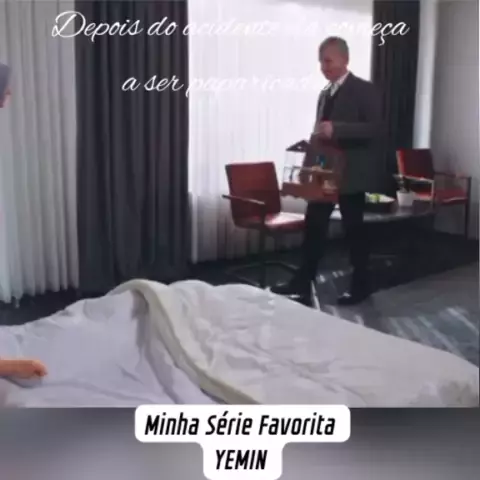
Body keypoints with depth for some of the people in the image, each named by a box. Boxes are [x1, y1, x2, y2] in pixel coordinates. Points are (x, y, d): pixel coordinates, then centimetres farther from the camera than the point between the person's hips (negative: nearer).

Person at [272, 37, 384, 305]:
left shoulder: (364, 90, -7)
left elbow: (376, 130, -18)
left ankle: (361, 285, 17)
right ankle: (303, 282, 14)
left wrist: (336, 129, -28)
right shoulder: (325, 94, 15)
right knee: (313, 226, 6)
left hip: (351, 173, -6)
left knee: (354, 228, 3)